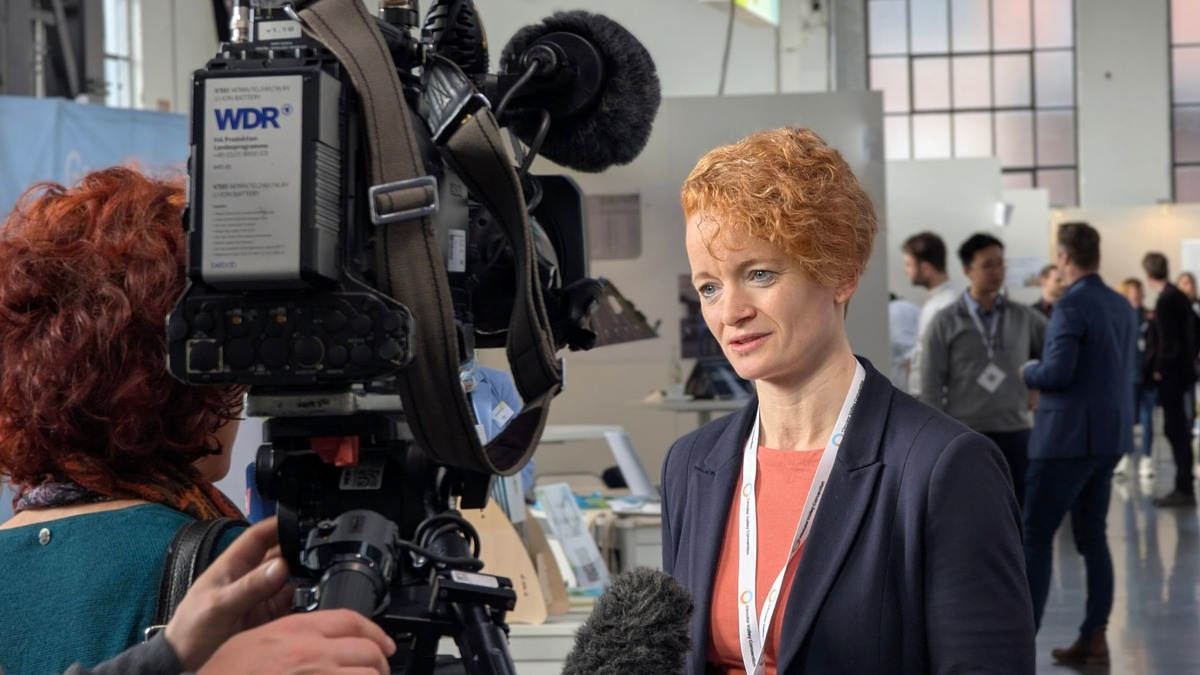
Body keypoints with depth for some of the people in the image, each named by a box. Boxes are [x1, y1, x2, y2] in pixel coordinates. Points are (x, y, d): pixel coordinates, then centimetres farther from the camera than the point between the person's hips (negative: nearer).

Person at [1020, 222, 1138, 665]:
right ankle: (1094, 638, 13)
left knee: (1035, 538, -4)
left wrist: (1027, 372, -2)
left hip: (1068, 436, -8)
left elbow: (1057, 373, -23)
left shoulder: (1072, 305, -16)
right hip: (1110, 435, 8)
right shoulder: (1123, 306, 10)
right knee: (1092, 536, 13)